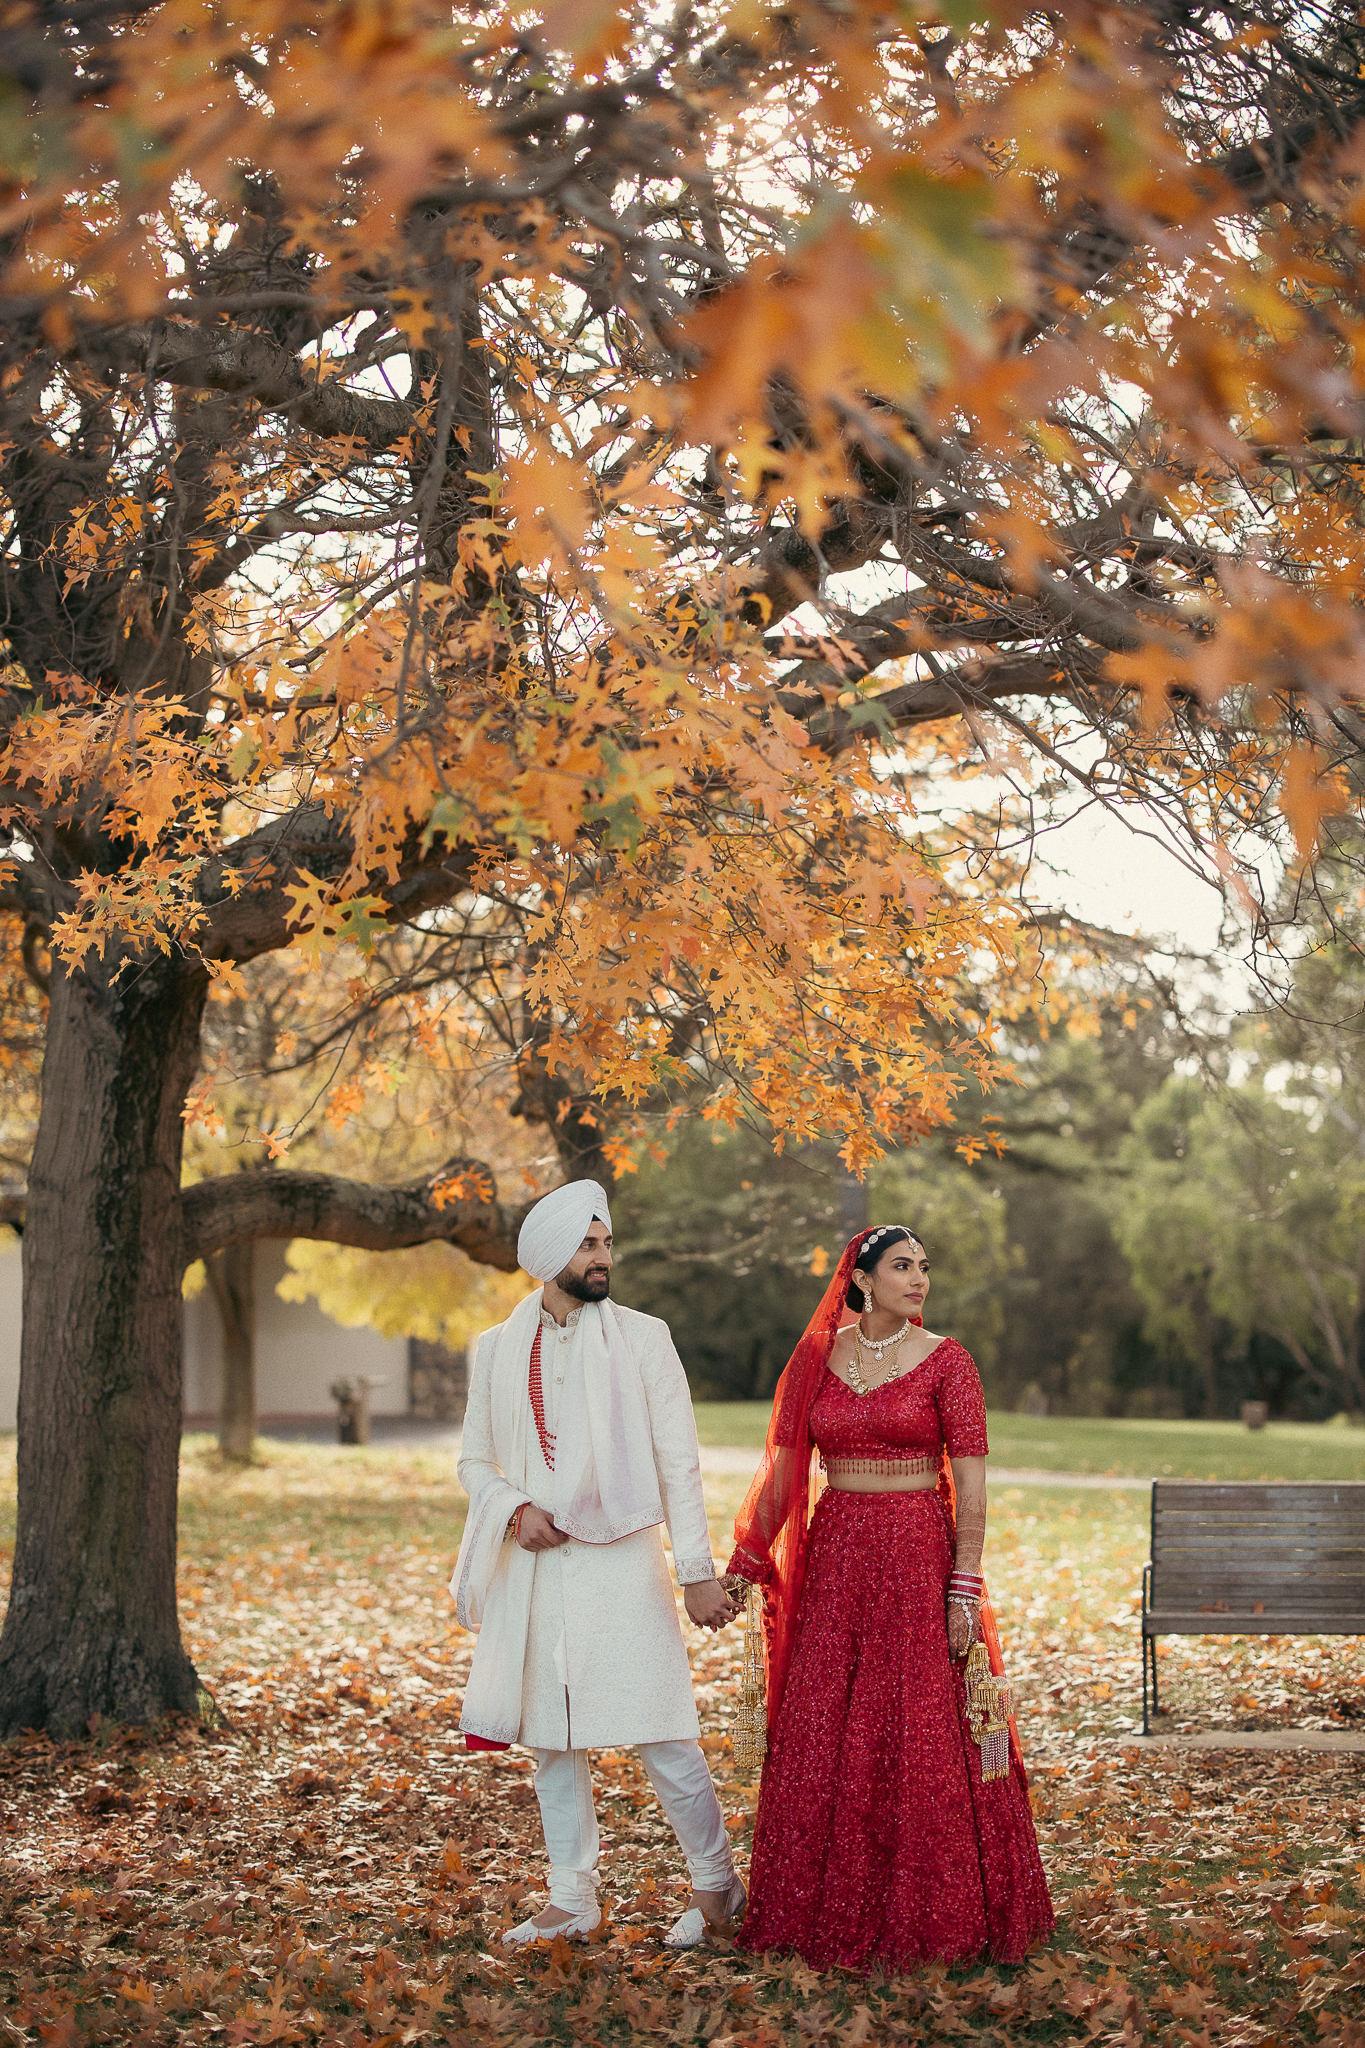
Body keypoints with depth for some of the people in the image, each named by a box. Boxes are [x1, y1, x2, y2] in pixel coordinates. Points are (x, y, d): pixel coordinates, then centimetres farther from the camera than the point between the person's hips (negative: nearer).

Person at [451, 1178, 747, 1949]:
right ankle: (573, 1898, 22)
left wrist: (697, 1569, -8)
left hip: (620, 1561, -3)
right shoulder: (499, 1349, 6)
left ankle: (717, 1884, 15)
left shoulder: (641, 1338, -1)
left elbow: (679, 1463, -2)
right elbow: (475, 1460, 13)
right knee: (552, 1736, 9)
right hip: (536, 1566, 3)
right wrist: (515, 1509, -7)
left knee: (661, 1734, -4)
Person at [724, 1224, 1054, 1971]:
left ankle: (932, 1912, 14)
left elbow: (971, 1483, -7)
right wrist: (747, 1563, 7)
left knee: (923, 1741, -1)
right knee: (822, 1742, 7)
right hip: (834, 1559, 3)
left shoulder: (944, 1361, -3)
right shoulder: (816, 1359, 6)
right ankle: (829, 1909, 21)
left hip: (919, 1557, -3)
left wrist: (963, 1591, -13)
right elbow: (783, 1469, 9)